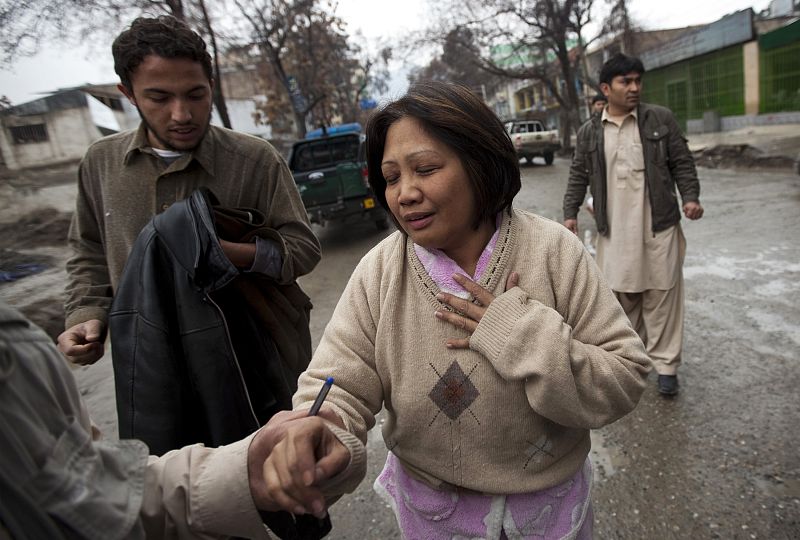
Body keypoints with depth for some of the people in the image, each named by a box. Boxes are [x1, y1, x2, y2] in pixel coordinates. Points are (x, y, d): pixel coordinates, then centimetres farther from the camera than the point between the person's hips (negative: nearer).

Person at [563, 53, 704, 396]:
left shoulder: (661, 119, 4)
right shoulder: (589, 132, 6)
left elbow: (682, 162, 6)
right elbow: (578, 176, 11)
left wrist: (690, 196, -8)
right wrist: (570, 213, 2)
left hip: (659, 225, -1)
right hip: (614, 229, 1)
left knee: (662, 294, 3)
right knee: (622, 294, 8)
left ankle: (665, 364, 14)